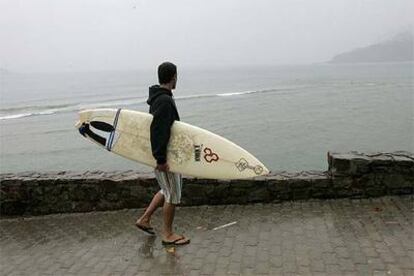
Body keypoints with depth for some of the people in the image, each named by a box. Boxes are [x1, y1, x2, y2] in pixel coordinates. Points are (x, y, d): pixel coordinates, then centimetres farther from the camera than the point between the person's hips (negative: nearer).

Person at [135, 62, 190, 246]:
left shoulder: (157, 98, 12)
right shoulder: (165, 101, -21)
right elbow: (158, 131, -27)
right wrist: (160, 158, -25)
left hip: (163, 153, 10)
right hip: (164, 156, -10)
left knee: (167, 190, 22)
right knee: (172, 194, 2)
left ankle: (144, 219, 29)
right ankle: (168, 234, 15)